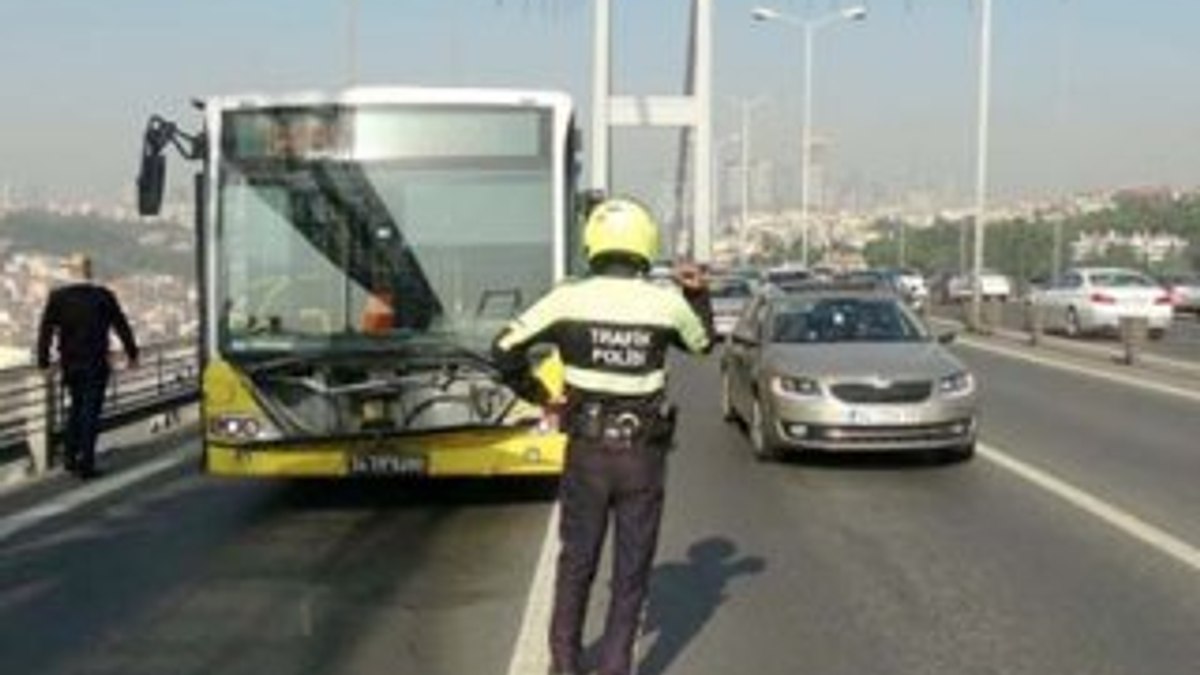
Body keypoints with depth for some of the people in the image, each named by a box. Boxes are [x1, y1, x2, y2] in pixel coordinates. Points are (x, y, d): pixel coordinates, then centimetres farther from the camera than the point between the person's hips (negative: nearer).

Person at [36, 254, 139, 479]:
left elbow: (46, 331, -3)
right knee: (91, 411, 2)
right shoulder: (103, 296, -8)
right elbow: (121, 326, -2)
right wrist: (132, 354, 10)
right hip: (95, 365, -3)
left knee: (77, 407, 21)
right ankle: (85, 464, 1)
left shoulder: (57, 297, -4)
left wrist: (43, 362, 5)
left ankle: (69, 456, 22)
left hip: (69, 365, 3)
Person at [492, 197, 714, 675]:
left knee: (576, 561, 18)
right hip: (643, 456, -1)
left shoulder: (569, 300, -9)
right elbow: (702, 343, 13)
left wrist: (533, 392, 7)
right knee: (631, 570, 11)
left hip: (587, 452, 1)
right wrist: (698, 295, 20)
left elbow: (505, 349, -5)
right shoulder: (667, 304, -7)